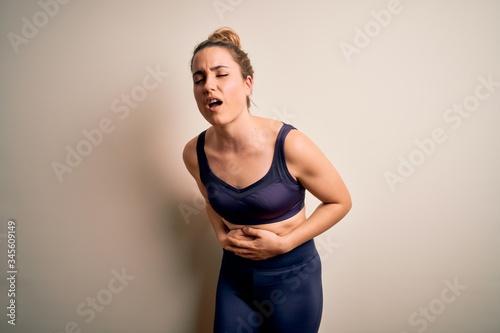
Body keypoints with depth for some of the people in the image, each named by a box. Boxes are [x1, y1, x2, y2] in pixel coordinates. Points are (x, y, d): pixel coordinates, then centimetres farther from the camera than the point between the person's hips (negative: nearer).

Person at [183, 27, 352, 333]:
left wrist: (283, 243, -16)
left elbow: (340, 202, -10)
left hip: (292, 275, -3)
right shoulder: (195, 153, -11)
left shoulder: (290, 145, -24)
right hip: (235, 273, 3)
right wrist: (221, 235, -6)